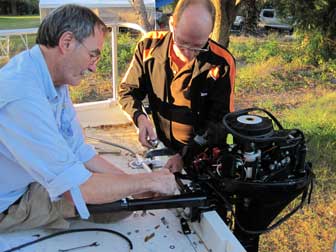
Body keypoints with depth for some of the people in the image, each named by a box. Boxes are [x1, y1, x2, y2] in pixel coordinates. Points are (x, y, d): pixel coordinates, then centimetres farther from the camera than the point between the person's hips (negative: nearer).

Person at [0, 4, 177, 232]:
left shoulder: (55, 82, -4)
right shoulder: (20, 95, -34)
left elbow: (78, 151, 1)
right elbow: (76, 188, -33)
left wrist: (136, 183, -7)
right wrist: (149, 181, -21)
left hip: (29, 182, 8)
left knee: (119, 191, 1)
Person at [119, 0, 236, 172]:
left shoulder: (221, 63, -17)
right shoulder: (150, 46, -9)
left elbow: (219, 122, -12)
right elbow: (128, 91, 2)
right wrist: (140, 118, -17)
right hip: (162, 146, 2)